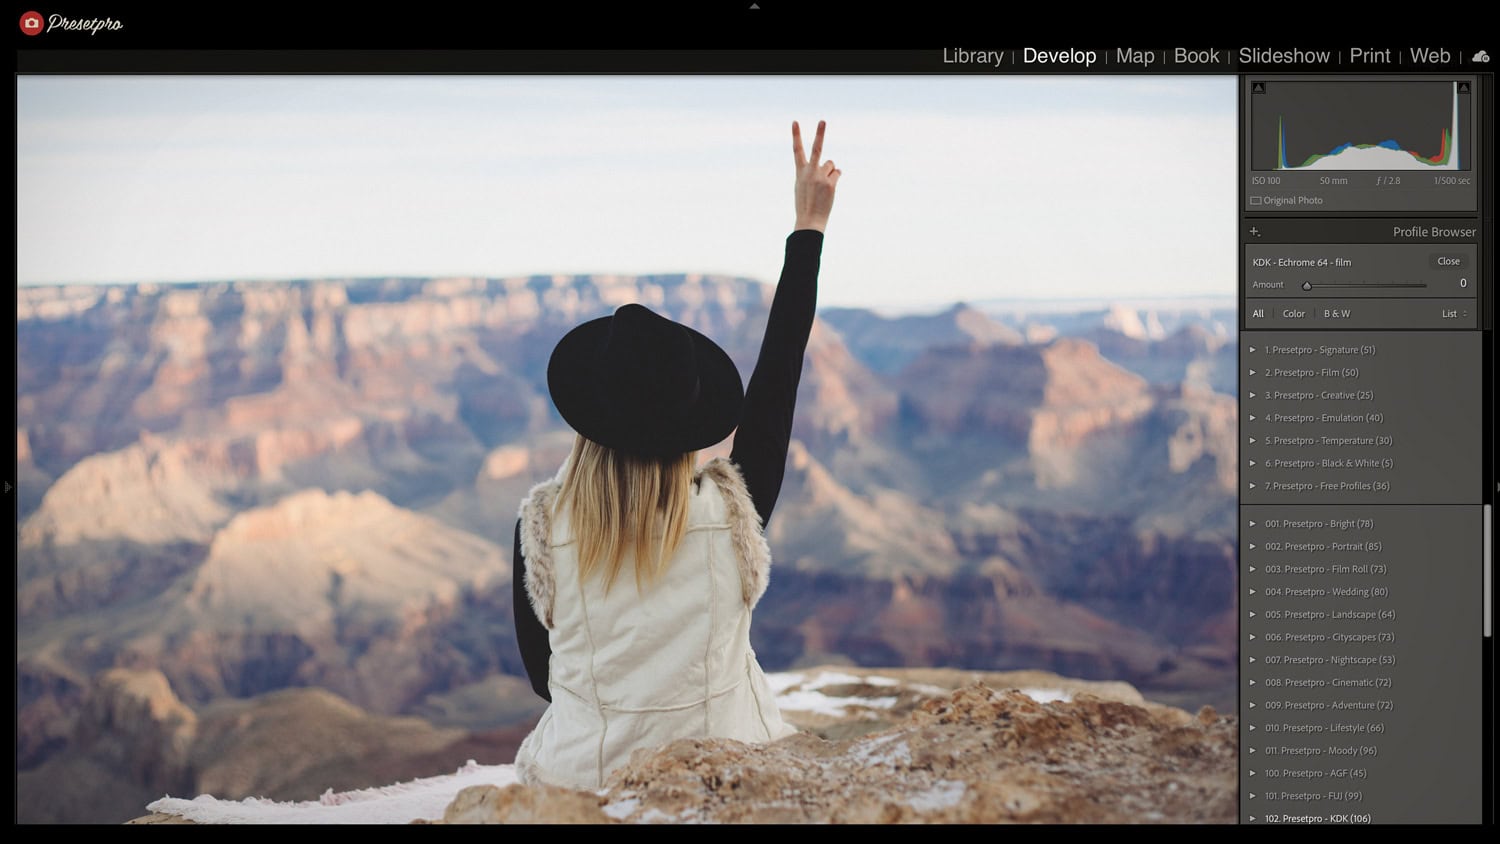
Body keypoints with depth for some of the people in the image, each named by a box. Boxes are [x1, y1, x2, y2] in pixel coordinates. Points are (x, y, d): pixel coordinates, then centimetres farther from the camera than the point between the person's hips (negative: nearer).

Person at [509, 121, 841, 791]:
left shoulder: (540, 526, -9)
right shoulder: (729, 511, -12)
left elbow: (540, 672, 4)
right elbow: (779, 368, -1)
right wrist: (809, 227, 7)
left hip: (583, 779, 1)